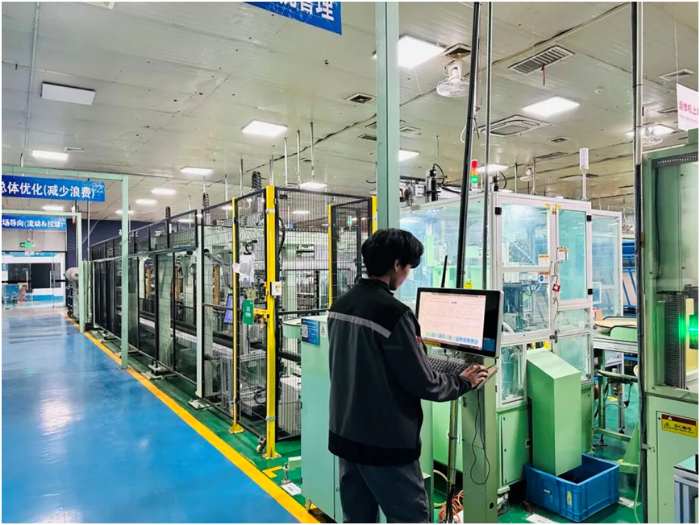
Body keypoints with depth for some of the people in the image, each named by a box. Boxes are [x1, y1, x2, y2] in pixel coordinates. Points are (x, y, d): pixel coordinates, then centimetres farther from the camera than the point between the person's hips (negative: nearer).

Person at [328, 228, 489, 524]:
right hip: (385, 443, -8)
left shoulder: (340, 306, 2)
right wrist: (464, 382, 1)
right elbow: (424, 385, -17)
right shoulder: (392, 312, -22)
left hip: (345, 435, 8)